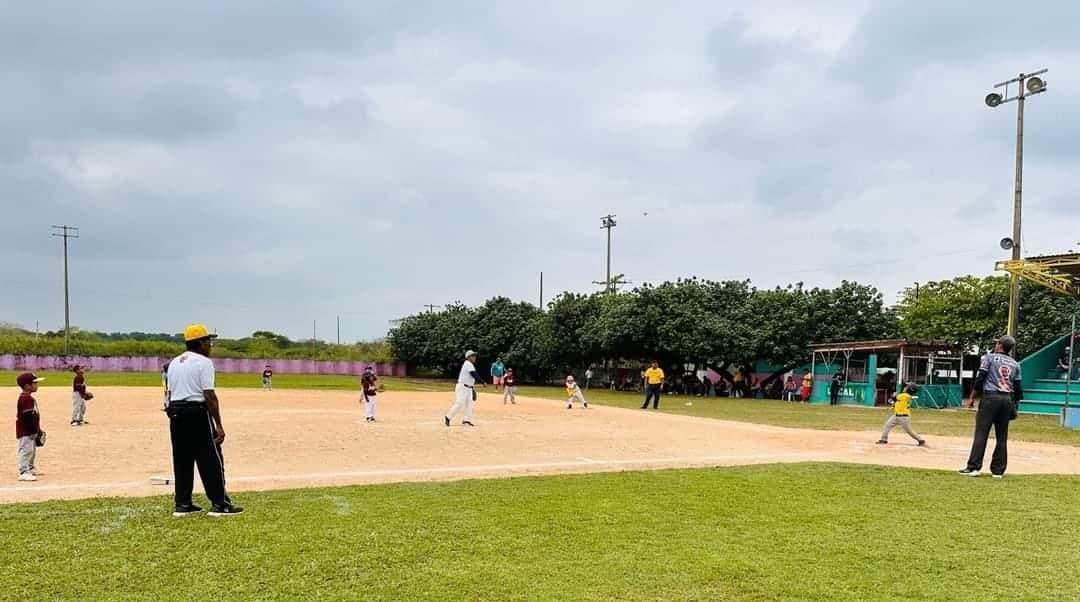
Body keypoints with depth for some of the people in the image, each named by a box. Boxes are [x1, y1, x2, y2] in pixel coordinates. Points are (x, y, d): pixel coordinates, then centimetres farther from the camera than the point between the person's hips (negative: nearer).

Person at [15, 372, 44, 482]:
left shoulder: (29, 398, 14)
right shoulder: (25, 398, -19)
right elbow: (28, 416, -24)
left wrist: (37, 429, 21)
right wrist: (34, 429, -22)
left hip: (31, 431, 11)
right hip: (26, 430, -11)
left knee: (32, 449, 21)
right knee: (26, 449, -10)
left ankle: (30, 469, 35)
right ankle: (24, 473, -10)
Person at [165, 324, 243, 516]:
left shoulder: (174, 362, 15)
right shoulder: (203, 362, -9)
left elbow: (170, 393, 14)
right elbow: (209, 395, -15)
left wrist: (176, 417, 19)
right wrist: (218, 425, -15)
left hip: (175, 414, 8)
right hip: (197, 413, -8)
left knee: (182, 460, 12)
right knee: (211, 459, -2)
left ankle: (182, 504, 16)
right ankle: (219, 504, -1)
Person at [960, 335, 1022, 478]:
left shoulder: (989, 357, 2)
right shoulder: (1015, 364, 15)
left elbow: (980, 378, -6)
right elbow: (1017, 388, 12)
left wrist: (972, 397, -1)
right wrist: (1014, 405, 17)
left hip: (990, 397, -5)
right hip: (1007, 400, 5)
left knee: (981, 433, -8)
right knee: (1002, 436, 8)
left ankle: (974, 467, -13)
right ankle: (998, 470, 8)